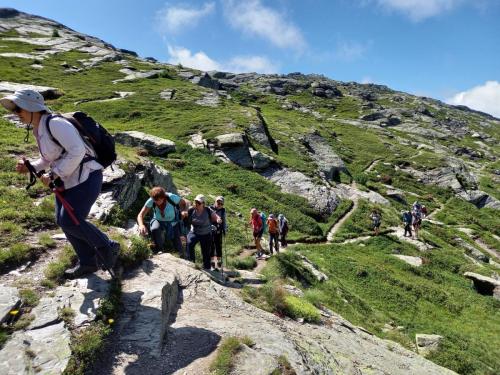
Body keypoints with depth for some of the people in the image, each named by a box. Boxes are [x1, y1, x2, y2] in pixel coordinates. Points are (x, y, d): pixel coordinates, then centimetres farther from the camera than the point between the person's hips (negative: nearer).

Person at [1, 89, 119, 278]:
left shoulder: (55, 123, -18)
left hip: (86, 177, -10)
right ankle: (87, 262, 22)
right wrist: (30, 166, 3)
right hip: (68, 181, 10)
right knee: (62, 221, 8)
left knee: (69, 221, -14)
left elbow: (77, 152, -26)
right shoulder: (38, 130, 12)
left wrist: (53, 175, -21)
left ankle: (108, 248, 7)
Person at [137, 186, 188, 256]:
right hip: (158, 221, 1)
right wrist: (141, 225, -46)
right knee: (154, 229, -35)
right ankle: (159, 249, -7)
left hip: (173, 222, 0)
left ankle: (182, 255, 35)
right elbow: (140, 215, -25)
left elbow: (184, 203, -13)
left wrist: (184, 211, -35)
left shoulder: (172, 197, -30)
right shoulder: (151, 201, -26)